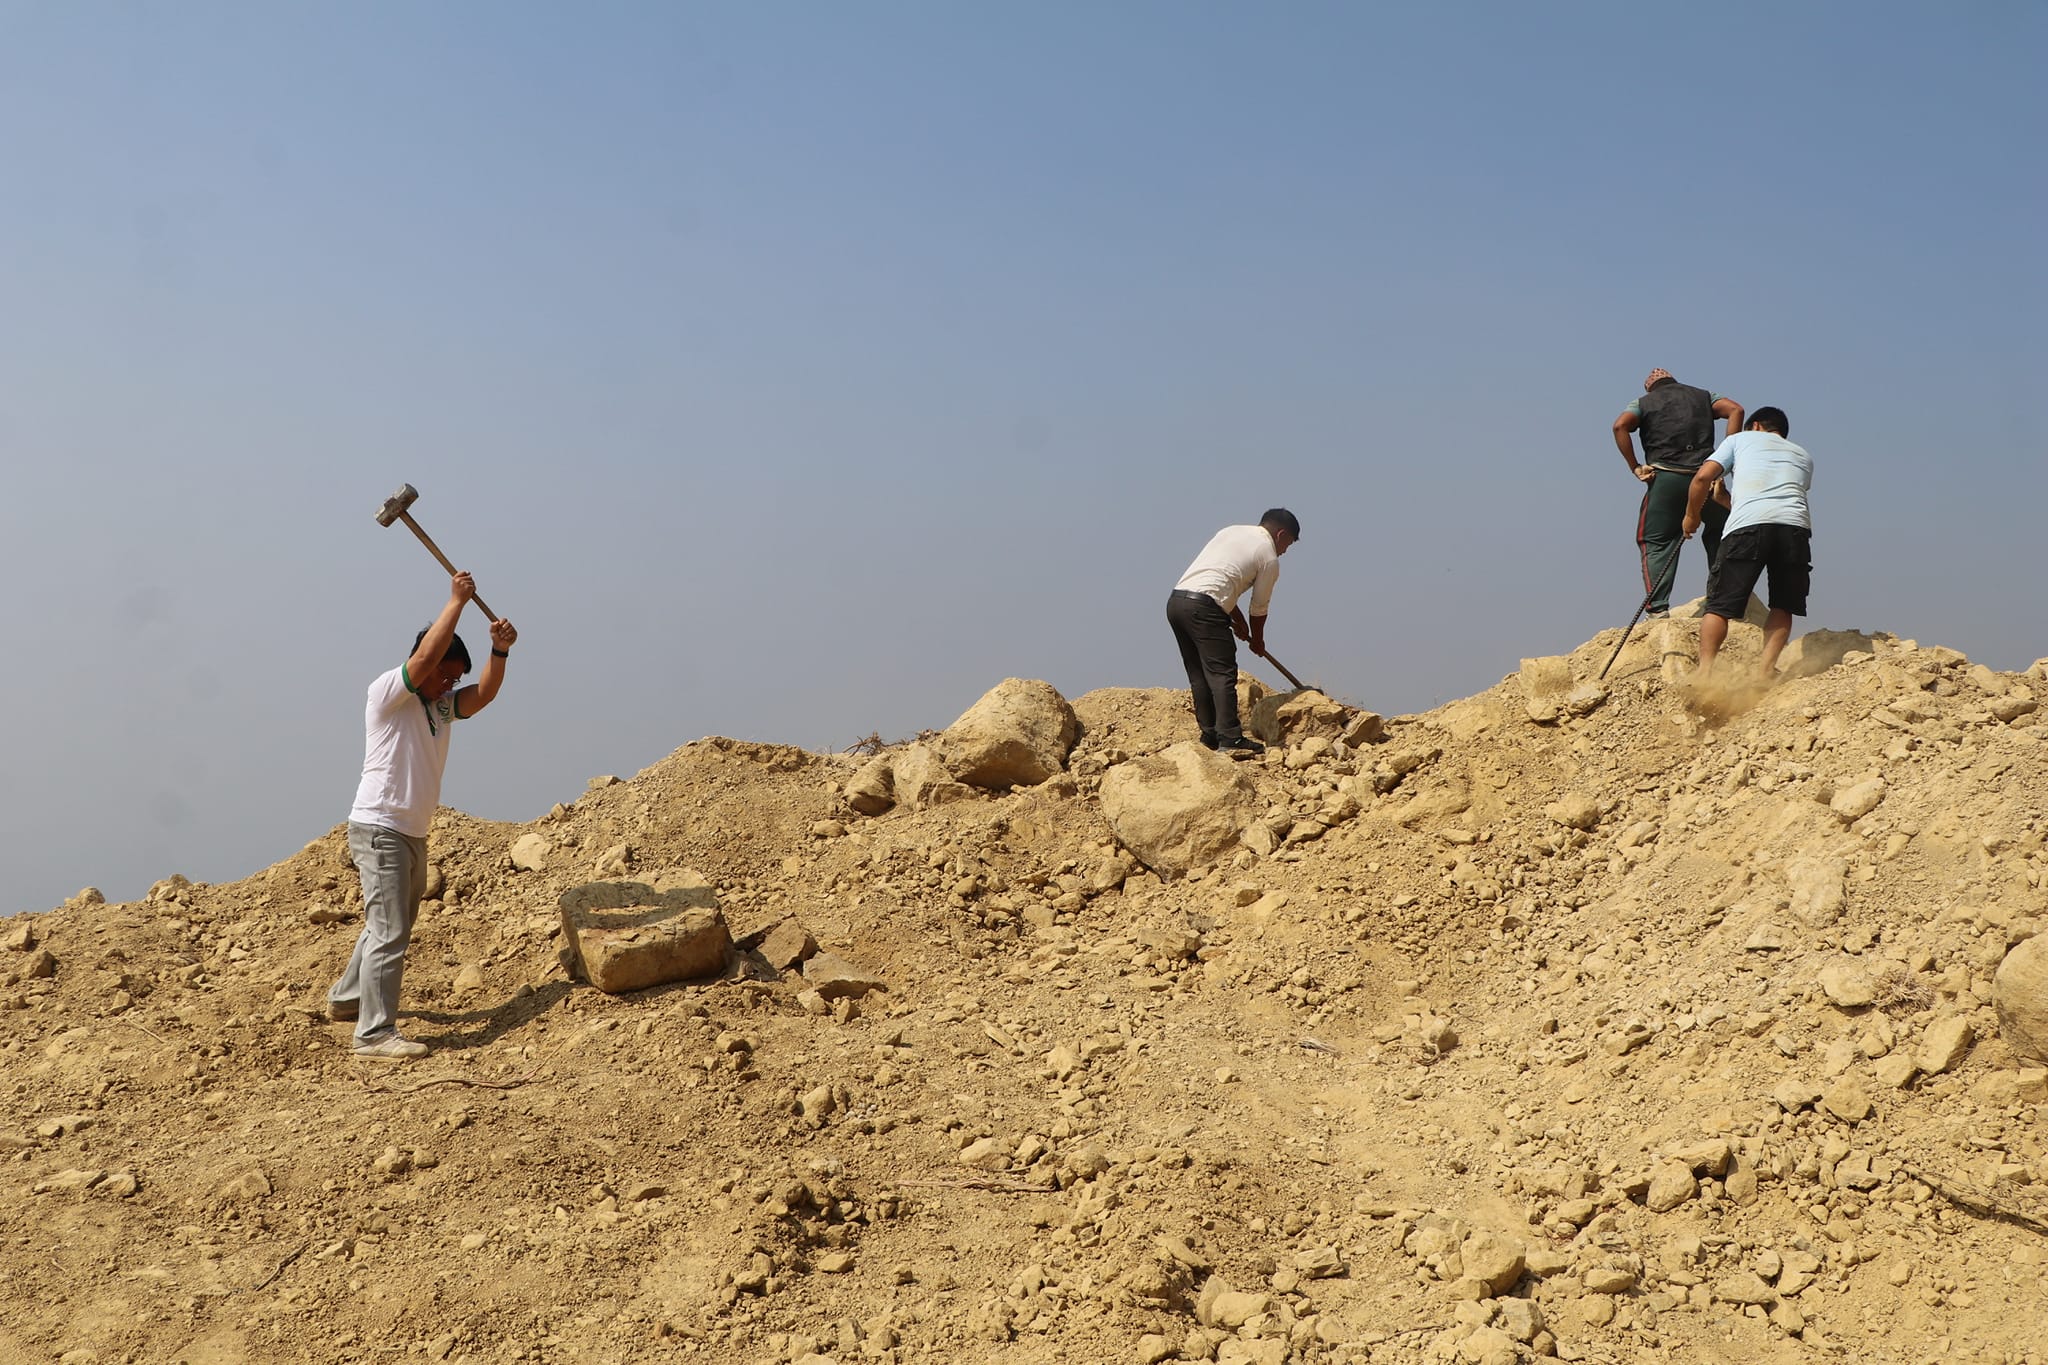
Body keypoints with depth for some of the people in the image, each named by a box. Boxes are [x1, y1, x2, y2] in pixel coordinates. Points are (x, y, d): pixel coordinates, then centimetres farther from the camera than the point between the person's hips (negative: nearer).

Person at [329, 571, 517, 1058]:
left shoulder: (443, 706, 13)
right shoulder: (387, 694, -10)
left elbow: (484, 694, -2)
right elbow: (426, 654, -24)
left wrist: (499, 650, -18)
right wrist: (457, 600, -20)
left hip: (413, 834, 9)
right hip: (379, 830, -9)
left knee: (393, 926, 20)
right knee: (389, 931, -13)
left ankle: (347, 999, 38)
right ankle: (375, 1033, -13)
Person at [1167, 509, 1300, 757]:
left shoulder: (1231, 531, 24)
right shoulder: (1269, 558, 4)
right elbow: (1259, 608, 10)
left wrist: (1237, 620, 34)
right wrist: (1257, 641, 27)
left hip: (1175, 601, 8)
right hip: (1203, 607, -8)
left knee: (1199, 675, 14)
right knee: (1222, 673, -5)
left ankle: (1210, 736, 18)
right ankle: (1230, 739, -9)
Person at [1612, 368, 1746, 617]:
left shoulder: (1643, 402, 16)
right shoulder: (1703, 396, 23)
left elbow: (1620, 426, -5)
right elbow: (1735, 410, 5)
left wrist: (1635, 467, -3)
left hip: (1665, 478, -2)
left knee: (1656, 542, 2)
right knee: (1719, 538, 20)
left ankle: (1657, 606, -11)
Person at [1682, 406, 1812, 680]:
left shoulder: (1741, 439, 25)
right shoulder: (1803, 457, 35)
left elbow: (1702, 477, 12)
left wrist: (1692, 516, 29)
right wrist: (1723, 499, 52)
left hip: (1747, 526, -3)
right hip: (1796, 524, 3)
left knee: (1719, 604, 1)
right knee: (1782, 606, 16)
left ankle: (1705, 670, -11)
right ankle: (1767, 670, 1)